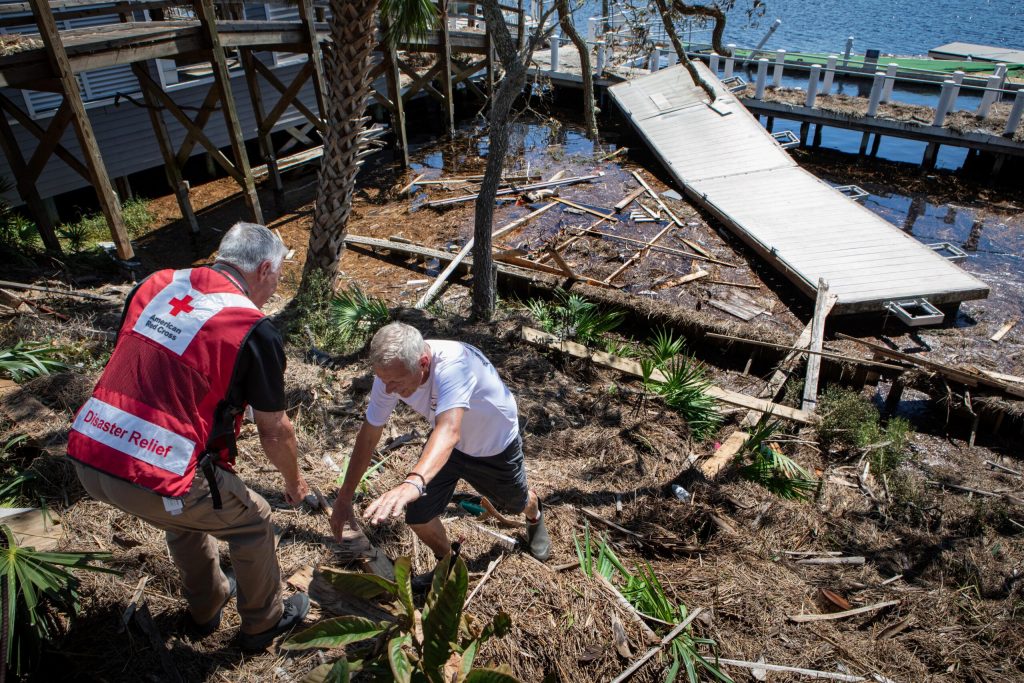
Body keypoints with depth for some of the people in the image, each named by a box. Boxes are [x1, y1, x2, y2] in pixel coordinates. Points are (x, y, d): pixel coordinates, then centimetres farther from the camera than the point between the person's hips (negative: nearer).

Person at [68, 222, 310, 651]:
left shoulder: (155, 284, 6)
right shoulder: (256, 332, -11)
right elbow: (274, 432, -1)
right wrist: (293, 482, 19)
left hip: (86, 456, 7)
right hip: (152, 480, -7)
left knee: (186, 514, 34)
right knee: (252, 521, 20)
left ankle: (204, 610, 54)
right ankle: (263, 623, 40)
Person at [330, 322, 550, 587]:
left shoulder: (453, 364, -45)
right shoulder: (391, 373, -27)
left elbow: (449, 430, -60)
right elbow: (368, 437, -16)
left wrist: (413, 482, -77)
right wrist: (344, 499, -15)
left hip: (496, 444, -4)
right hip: (445, 443, 4)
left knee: (516, 502, 21)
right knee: (418, 517, -3)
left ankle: (535, 516, 61)